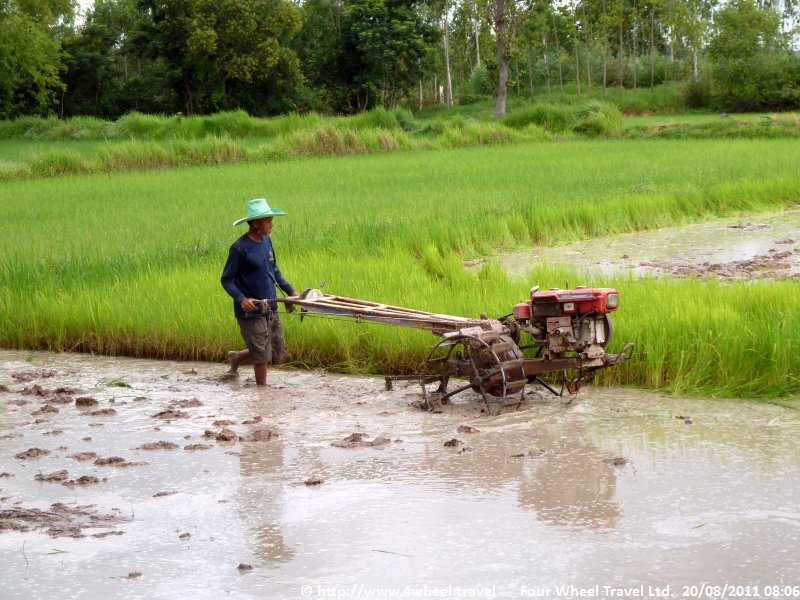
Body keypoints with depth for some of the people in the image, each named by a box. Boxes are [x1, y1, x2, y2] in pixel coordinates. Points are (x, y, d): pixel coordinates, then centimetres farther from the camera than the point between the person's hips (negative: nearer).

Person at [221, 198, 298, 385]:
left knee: (276, 354, 14)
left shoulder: (266, 241, 6)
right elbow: (226, 279, -11)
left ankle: (237, 357, 35)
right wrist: (241, 299, -26)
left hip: (270, 309, 7)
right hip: (251, 312, -7)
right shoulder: (240, 248, -15)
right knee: (262, 355, -2)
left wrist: (290, 290, 11)